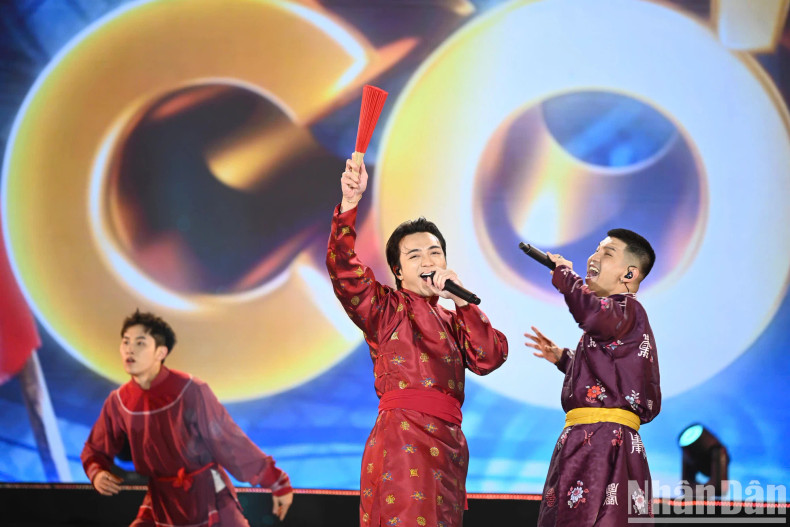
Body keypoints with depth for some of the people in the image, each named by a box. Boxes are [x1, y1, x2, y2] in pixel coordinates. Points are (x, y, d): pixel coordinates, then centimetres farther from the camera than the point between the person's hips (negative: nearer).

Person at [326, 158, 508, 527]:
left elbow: (490, 358, 6)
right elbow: (343, 268, -8)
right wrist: (350, 203, -18)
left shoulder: (452, 320, 23)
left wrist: (461, 299, -1)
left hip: (448, 441, 6)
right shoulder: (386, 307, 8)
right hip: (403, 436, -6)